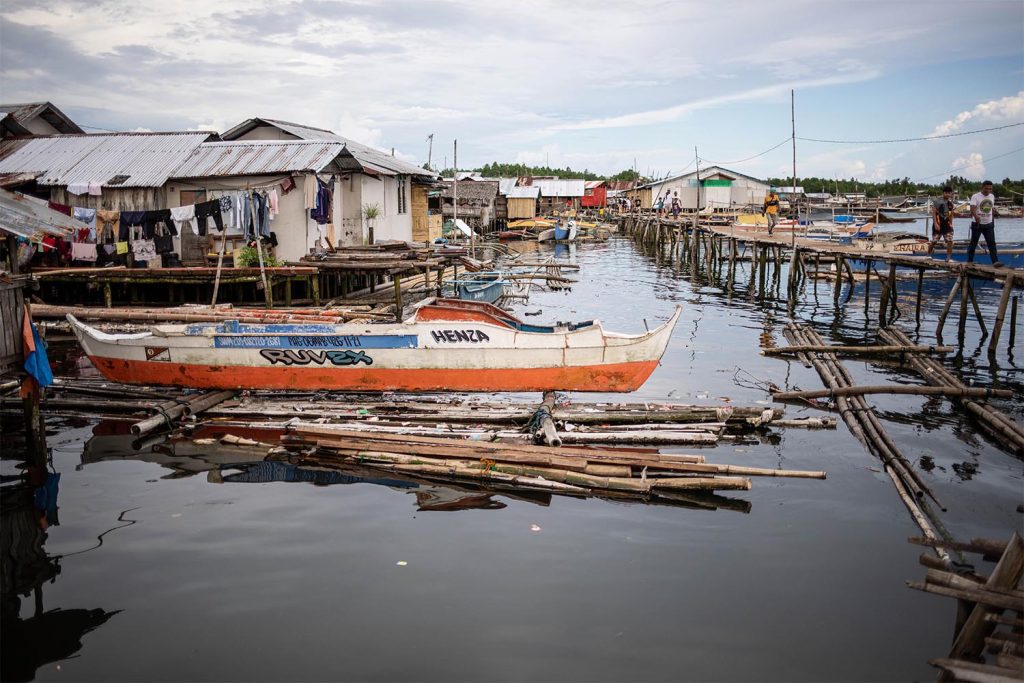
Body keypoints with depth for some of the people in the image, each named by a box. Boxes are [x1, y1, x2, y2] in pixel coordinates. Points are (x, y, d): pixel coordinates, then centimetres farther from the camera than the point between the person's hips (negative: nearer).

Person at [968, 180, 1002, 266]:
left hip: (989, 224, 4)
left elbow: (993, 209, 20)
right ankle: (970, 261, 16)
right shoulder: (975, 196, -10)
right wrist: (976, 216, -43)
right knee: (973, 243, 6)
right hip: (977, 224, -4)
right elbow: (972, 208, -24)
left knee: (992, 243, -4)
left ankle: (995, 261, -9)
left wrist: (993, 220, 20)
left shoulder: (992, 196, 9)